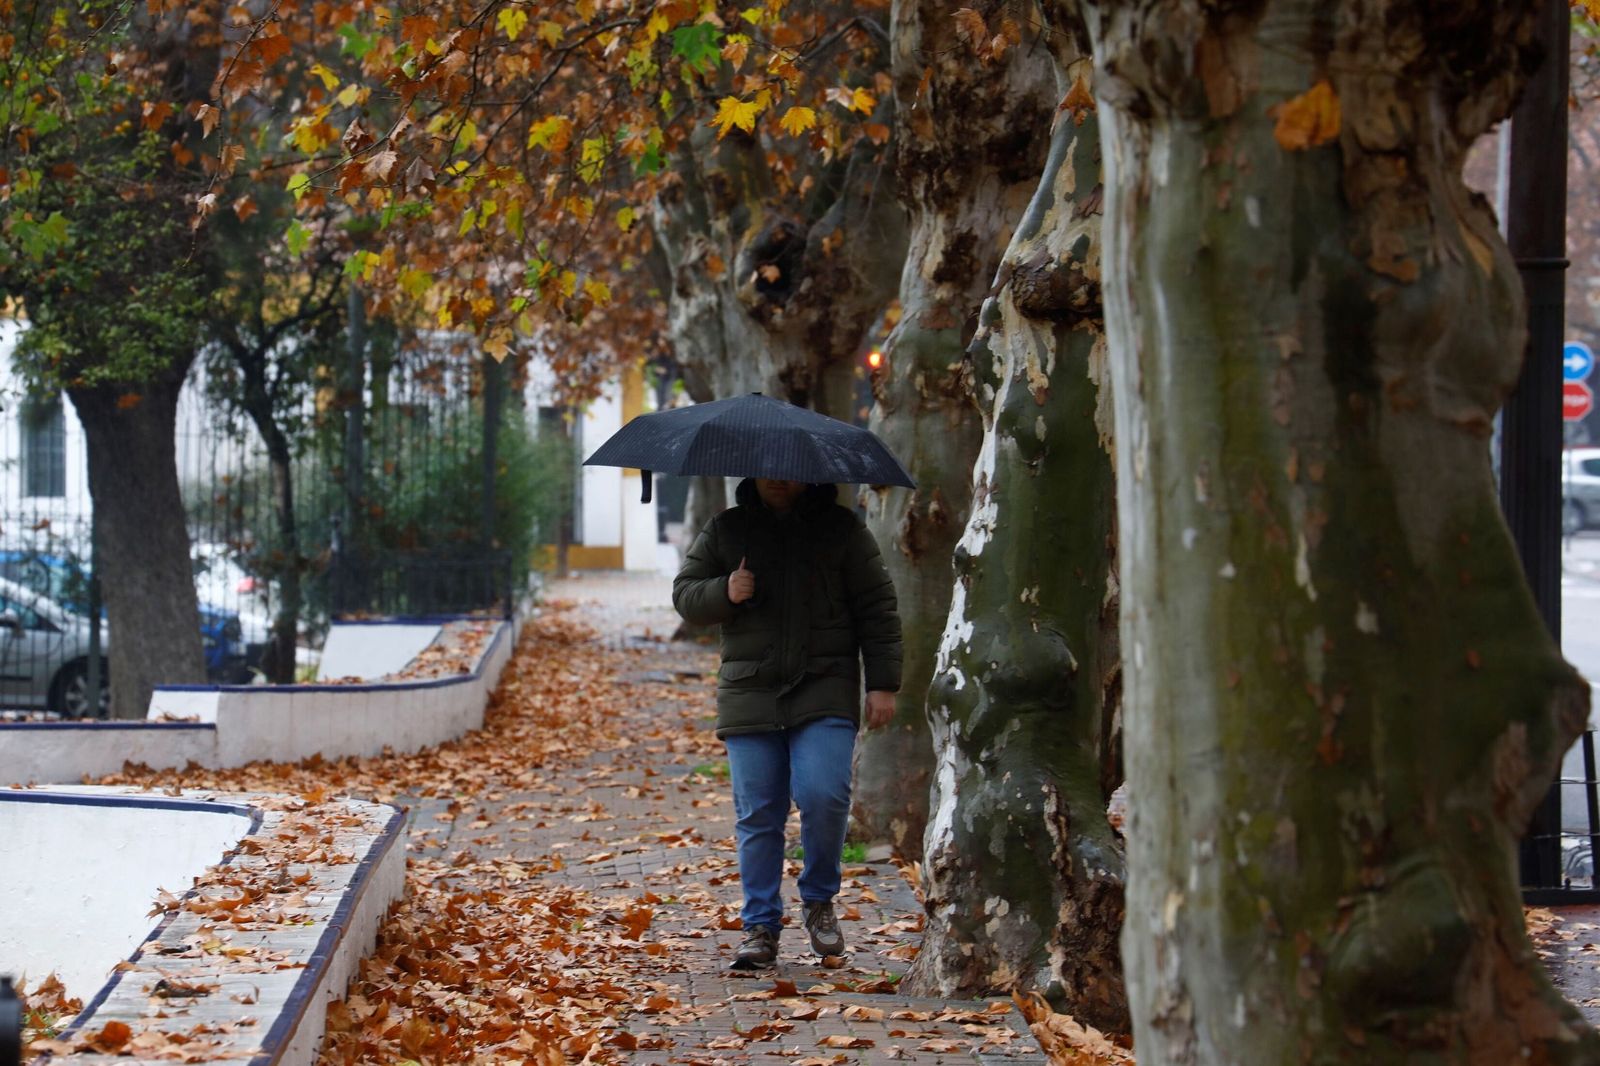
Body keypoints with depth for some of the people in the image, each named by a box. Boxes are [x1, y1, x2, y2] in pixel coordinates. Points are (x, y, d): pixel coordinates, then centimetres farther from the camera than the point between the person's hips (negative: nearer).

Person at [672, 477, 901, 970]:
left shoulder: (841, 528, 7)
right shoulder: (725, 530, 11)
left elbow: (877, 607, 7)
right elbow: (684, 593, 13)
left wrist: (882, 684, 1)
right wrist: (724, 593, -10)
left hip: (825, 693, -2)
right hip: (750, 693, 2)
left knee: (823, 796, -17)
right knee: (757, 816, 0)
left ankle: (819, 900, 7)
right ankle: (761, 926, 9)